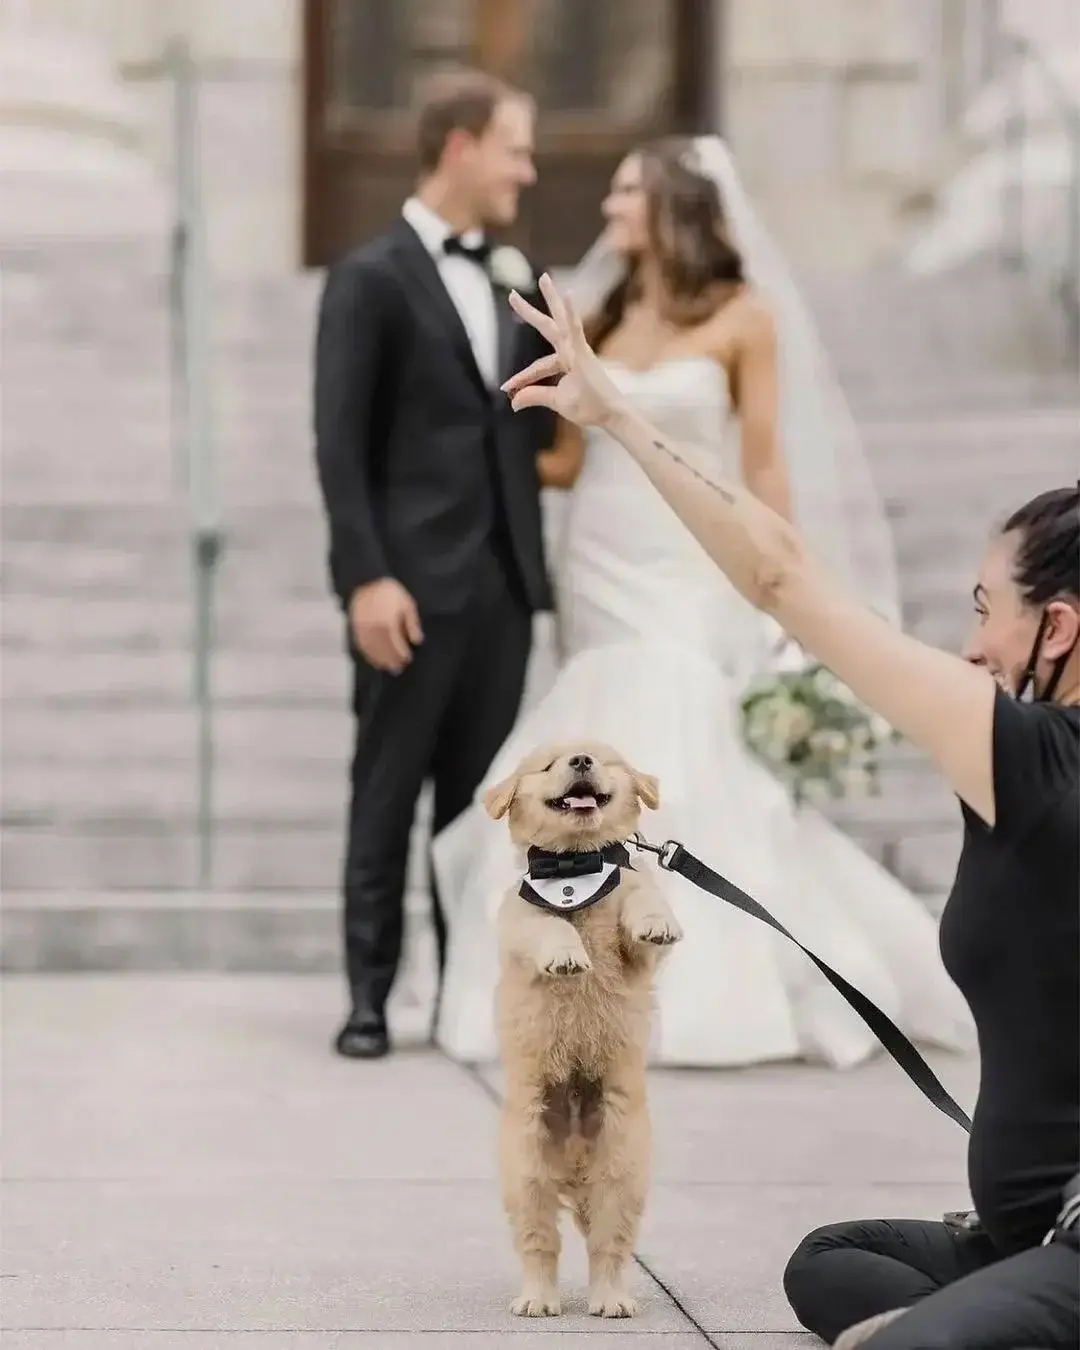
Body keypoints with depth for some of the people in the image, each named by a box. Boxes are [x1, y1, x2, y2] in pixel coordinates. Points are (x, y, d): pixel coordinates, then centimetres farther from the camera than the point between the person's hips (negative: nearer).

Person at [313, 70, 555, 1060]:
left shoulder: (513, 282, 15)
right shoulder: (372, 279, -4)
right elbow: (341, 444, -9)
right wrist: (367, 578, -17)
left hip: (502, 580, 6)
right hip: (413, 582, -6)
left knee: (477, 800, 10)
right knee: (386, 798, 0)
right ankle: (369, 999, 6)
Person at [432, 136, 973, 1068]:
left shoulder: (743, 317, -3)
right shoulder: (603, 318, 11)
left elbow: (765, 467, -5)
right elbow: (566, 459, 13)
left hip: (685, 579, -5)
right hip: (597, 572, 5)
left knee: (686, 776, -9)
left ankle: (711, 995, 0)